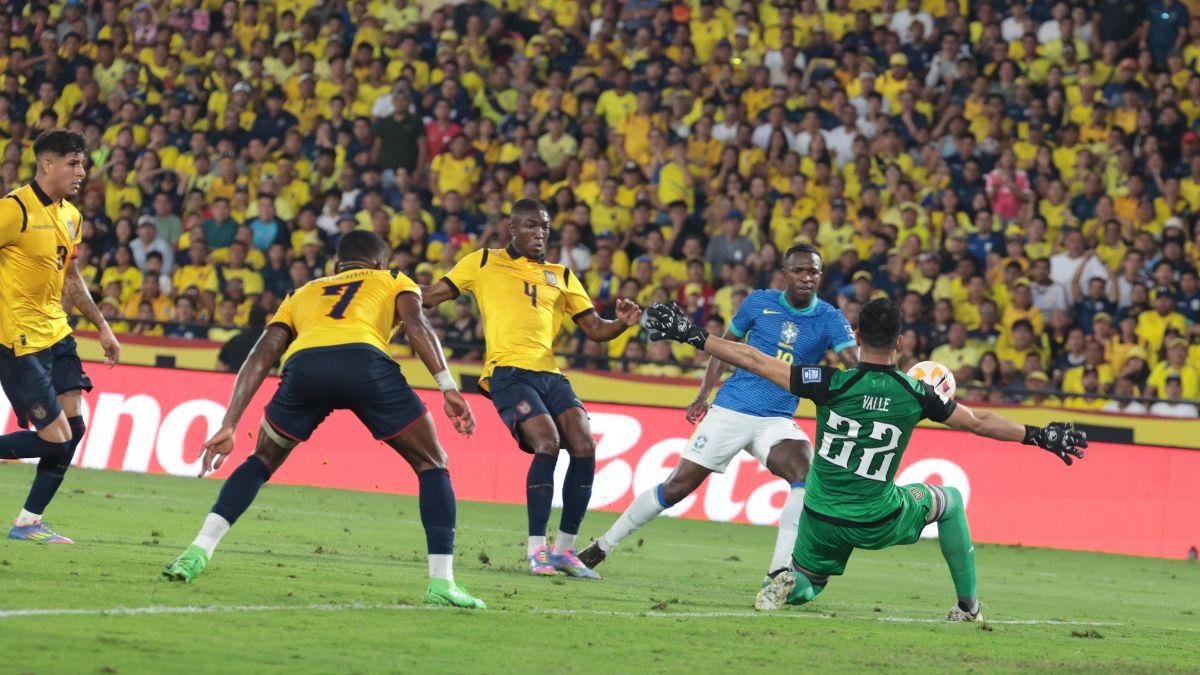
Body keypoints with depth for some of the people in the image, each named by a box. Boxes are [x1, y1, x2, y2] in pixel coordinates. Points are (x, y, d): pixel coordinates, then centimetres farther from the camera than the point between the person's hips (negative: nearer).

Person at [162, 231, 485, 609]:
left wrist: (229, 426, 25)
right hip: (365, 358, -2)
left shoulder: (302, 294, 40)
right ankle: (441, 581, 4)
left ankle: (198, 553, 14)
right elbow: (416, 324, 11)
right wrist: (448, 387, 1)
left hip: (303, 364, 2)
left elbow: (261, 358, 28)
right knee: (431, 464, 16)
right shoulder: (393, 282, 33)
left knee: (262, 461, 27)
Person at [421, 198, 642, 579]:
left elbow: (595, 330, 18)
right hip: (508, 371, -5)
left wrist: (622, 323, -2)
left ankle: (565, 548, 0)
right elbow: (432, 296, 10)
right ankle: (536, 549, -19)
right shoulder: (484, 263, 12)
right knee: (547, 443, -25)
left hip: (549, 373, 5)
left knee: (584, 447, -13)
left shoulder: (561, 276, 20)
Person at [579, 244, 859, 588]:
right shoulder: (759, 302, 0)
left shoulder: (830, 319, -2)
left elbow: (856, 362, -17)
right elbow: (726, 343, 14)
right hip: (730, 411, 0)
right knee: (677, 486, -1)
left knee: (806, 474, -28)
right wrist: (703, 395, 9)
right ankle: (602, 546, 15)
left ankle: (780, 572, -27)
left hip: (776, 422, 0)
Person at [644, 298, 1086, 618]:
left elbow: (753, 360, -9)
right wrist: (1039, 436, 18)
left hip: (822, 521, 0)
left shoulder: (831, 382, -11)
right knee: (949, 500, 26)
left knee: (805, 587, 26)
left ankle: (787, 582, -12)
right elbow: (980, 423, 4)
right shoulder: (916, 395, -8)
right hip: (879, 522, 0)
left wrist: (689, 335, -1)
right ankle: (968, 605, 27)